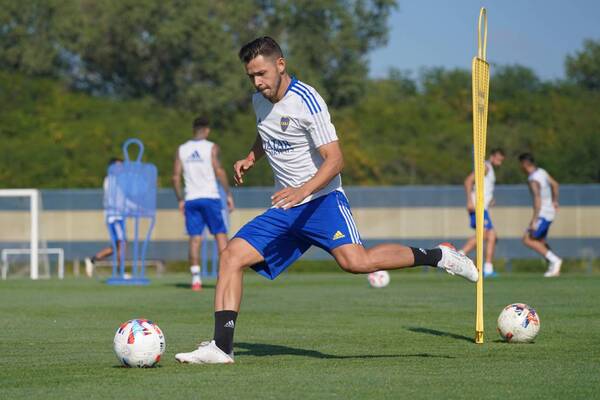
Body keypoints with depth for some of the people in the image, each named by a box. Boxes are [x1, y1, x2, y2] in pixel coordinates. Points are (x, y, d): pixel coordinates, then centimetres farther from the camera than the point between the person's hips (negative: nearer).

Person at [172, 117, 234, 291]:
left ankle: (196, 279, -6)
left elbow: (176, 177, 5)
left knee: (195, 239, 2)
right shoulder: (211, 147, -3)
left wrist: (180, 200, 13)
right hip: (210, 197, -3)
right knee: (220, 234, 3)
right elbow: (219, 172, -10)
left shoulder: (181, 150, 8)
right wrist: (229, 194, -4)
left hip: (191, 199, 3)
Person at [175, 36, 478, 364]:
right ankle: (222, 346, -10)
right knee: (232, 255, -9)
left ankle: (436, 256, -12)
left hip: (321, 199, -7)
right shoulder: (259, 101, 10)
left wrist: (303, 190, -33)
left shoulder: (306, 101, -14)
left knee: (355, 261, -30)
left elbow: (335, 160, -19)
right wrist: (250, 159, 15)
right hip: (284, 209, 7)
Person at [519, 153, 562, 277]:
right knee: (540, 240, 22)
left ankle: (554, 260, -12)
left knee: (528, 240, -11)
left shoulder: (533, 180, -22)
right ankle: (553, 267, 21)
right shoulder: (541, 171, 5)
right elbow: (554, 184, 21)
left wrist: (534, 220, -31)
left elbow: (537, 200, -30)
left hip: (543, 214, -10)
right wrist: (555, 201, 35)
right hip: (550, 211, 10)